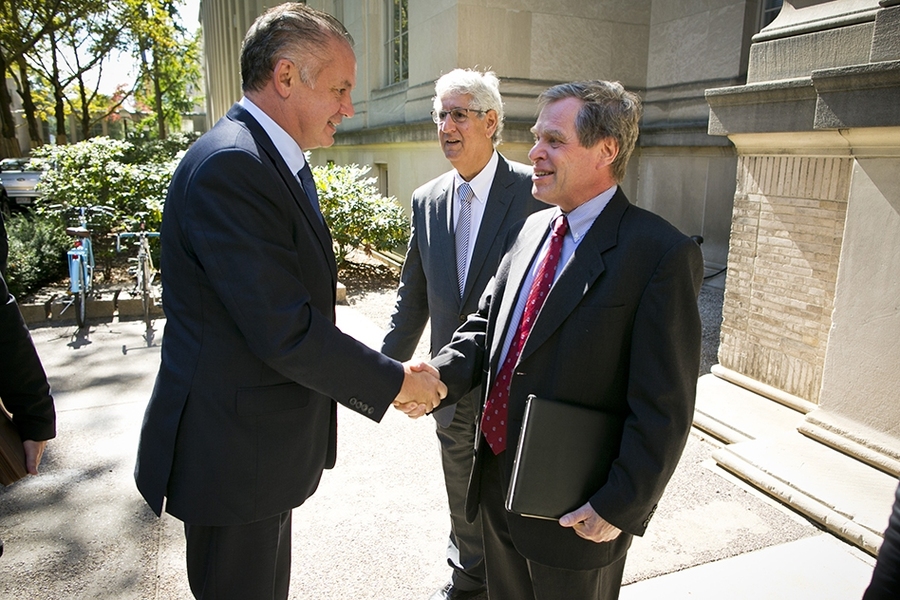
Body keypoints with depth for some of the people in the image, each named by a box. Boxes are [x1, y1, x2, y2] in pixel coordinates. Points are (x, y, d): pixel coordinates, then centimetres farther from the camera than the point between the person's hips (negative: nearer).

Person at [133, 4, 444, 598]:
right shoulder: (230, 165, -24)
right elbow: (285, 331, -27)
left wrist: (384, 375, 5)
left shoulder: (279, 164, 9)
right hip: (232, 456, -9)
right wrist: (395, 381, -14)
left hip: (267, 448, 10)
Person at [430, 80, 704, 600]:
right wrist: (441, 376, -11)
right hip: (496, 479, 6)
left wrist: (620, 508, -17)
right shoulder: (533, 229, 4)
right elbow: (486, 324, 8)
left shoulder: (661, 254, -18)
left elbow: (665, 409, -18)